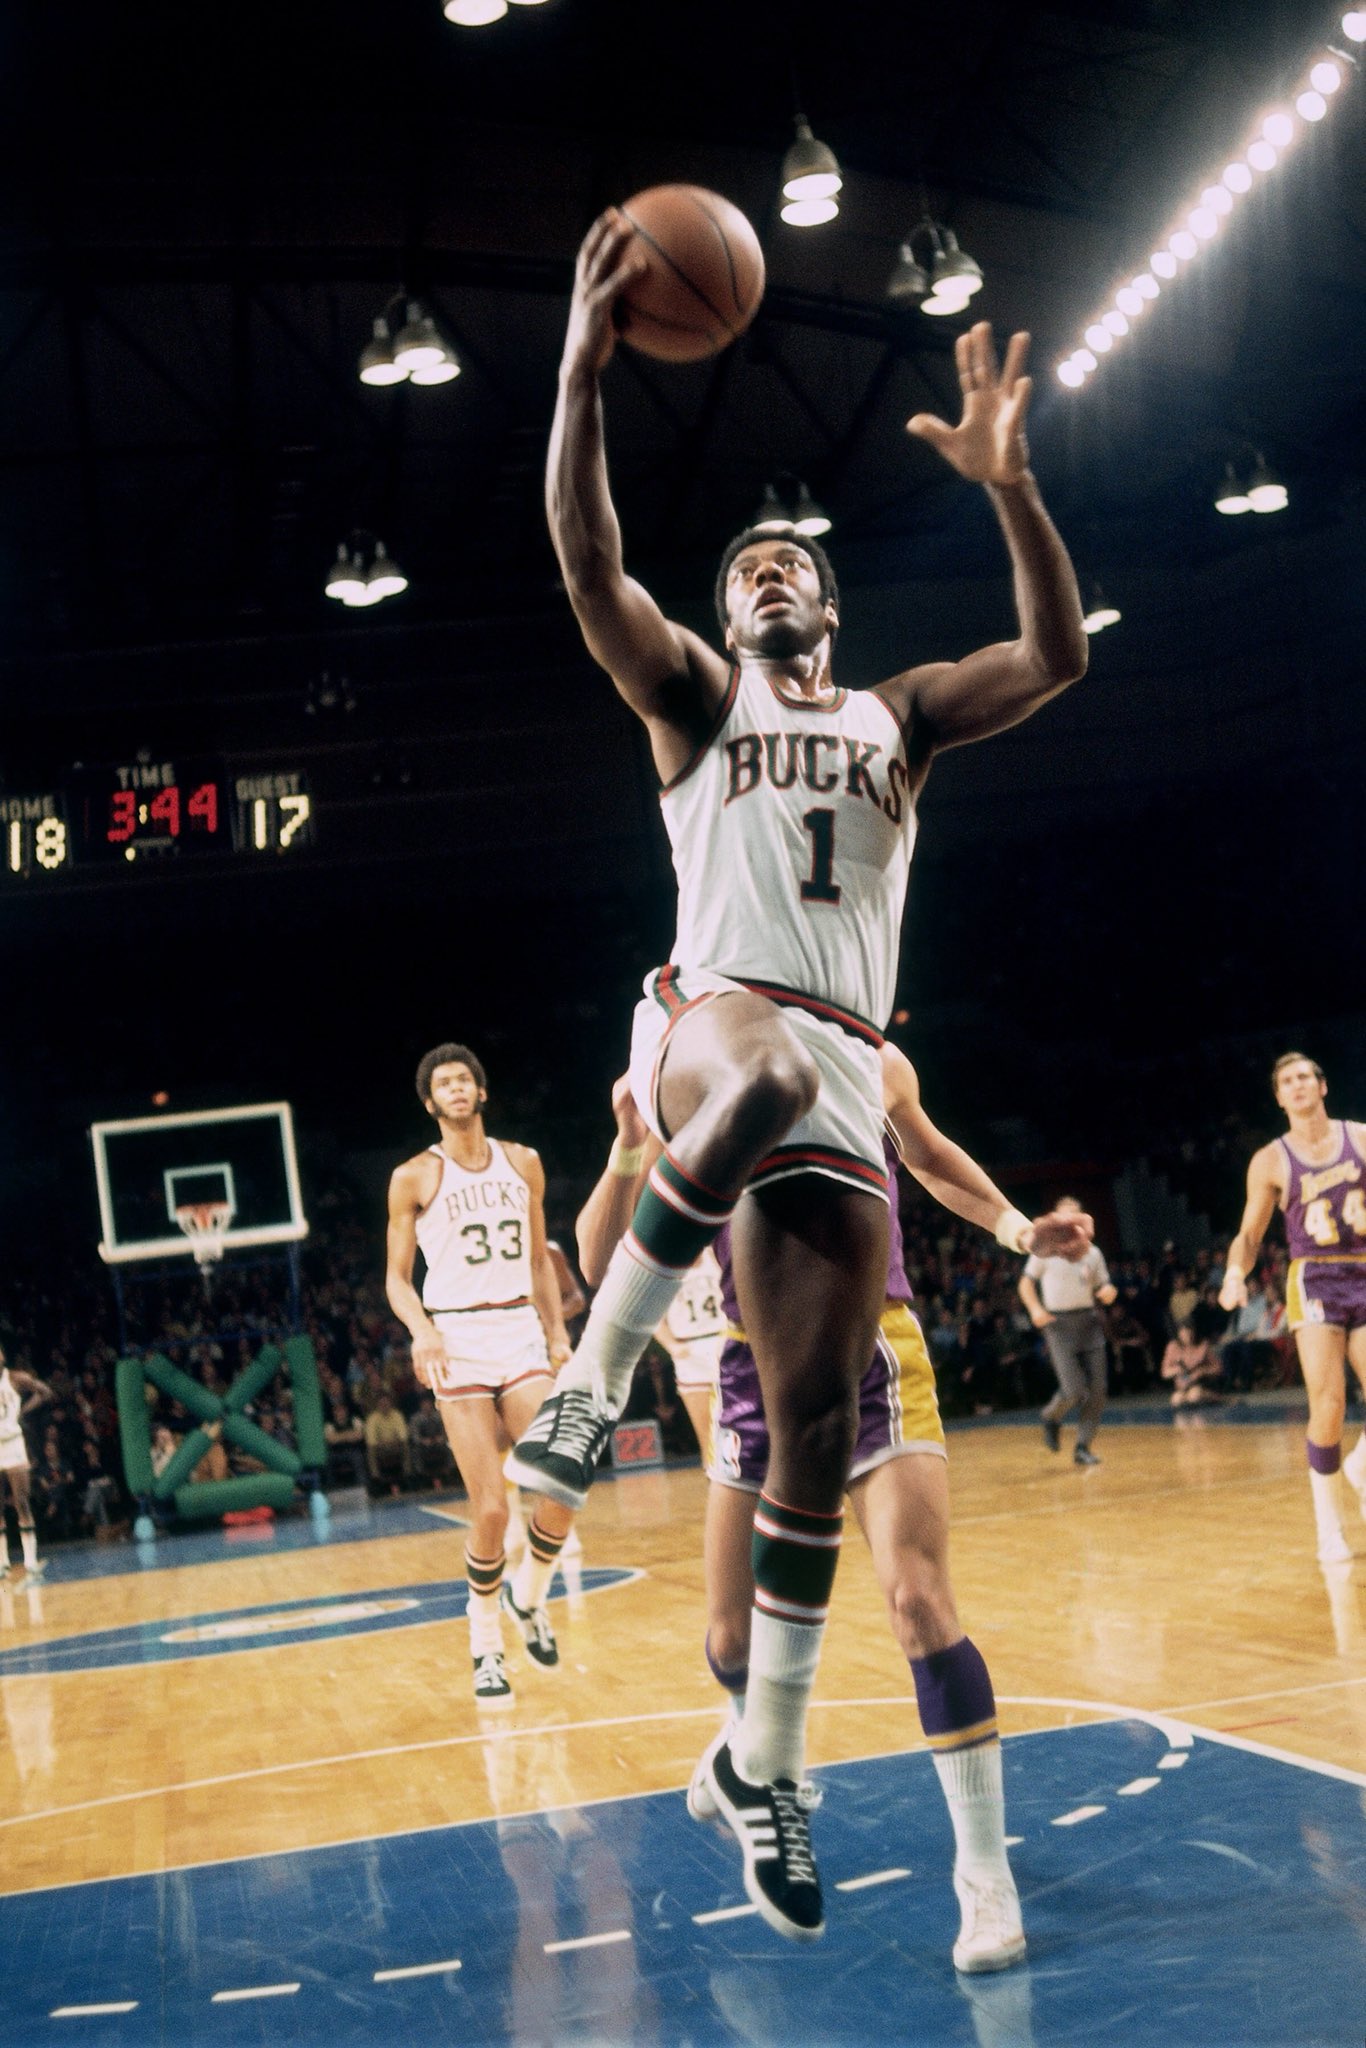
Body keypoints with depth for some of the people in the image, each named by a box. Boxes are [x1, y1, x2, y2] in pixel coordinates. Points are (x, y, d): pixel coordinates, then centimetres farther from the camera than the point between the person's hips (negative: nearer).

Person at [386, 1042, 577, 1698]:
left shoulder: (522, 1163, 12)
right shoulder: (414, 1178, 1)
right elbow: (397, 1277, 3)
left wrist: (558, 1333, 11)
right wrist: (422, 1332, -15)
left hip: (522, 1334, 3)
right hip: (457, 1342, -3)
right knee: (491, 1509, -8)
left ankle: (528, 1596, 16)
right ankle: (485, 1644, 13)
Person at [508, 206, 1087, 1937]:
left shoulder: (899, 715, 21)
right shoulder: (695, 698, 14)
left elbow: (1056, 656, 4)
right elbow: (587, 565, -4)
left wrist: (1007, 483, -9)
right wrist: (582, 375, -16)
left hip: (848, 1083, 3)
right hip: (708, 1019, -3)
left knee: (818, 1433, 0)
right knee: (772, 1068, -43)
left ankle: (763, 1768, 13)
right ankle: (595, 1373, -23)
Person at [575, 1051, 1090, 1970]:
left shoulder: (874, 1067, -4)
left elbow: (930, 1155, 19)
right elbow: (601, 1265, -9)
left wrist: (1016, 1228, 5)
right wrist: (629, 1149, -25)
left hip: (873, 1355, -2)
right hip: (762, 1368, 2)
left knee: (919, 1601, -18)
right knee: (735, 1633, 10)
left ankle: (987, 1875, -7)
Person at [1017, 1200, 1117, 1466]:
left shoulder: (1093, 1253, 11)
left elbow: (1103, 1288, 16)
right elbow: (1026, 1283, 6)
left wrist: (1108, 1292, -8)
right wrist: (1035, 1309, -11)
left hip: (1089, 1321, 4)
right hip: (1059, 1323, -4)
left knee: (1097, 1390, -4)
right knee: (1074, 1391, -13)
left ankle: (1083, 1448, 7)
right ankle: (1051, 1417, 20)